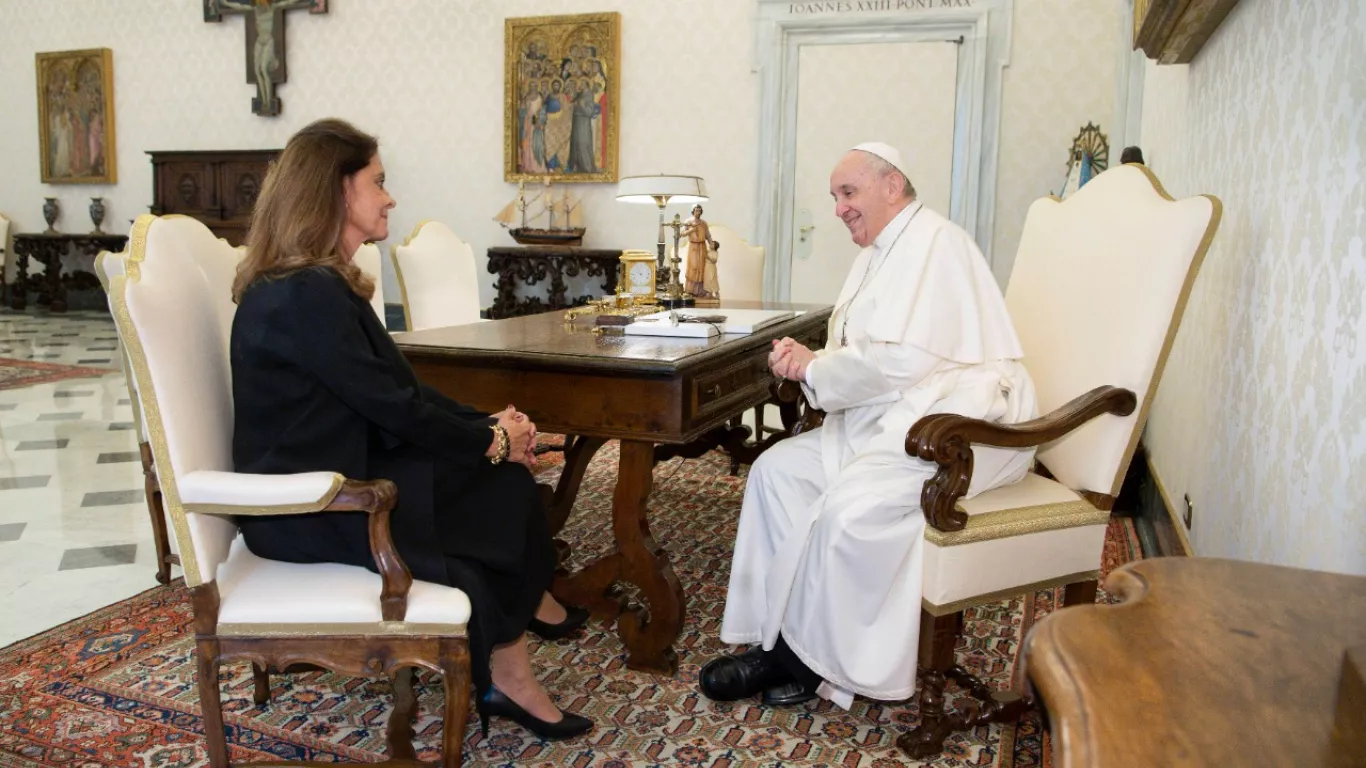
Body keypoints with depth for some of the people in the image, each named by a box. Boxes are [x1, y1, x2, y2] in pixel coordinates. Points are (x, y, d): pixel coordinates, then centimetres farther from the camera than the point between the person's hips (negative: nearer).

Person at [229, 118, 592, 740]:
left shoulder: (318, 282, 11)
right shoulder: (306, 294, -21)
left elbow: (399, 391, 10)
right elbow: (395, 407, -21)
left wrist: (490, 423, -2)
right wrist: (493, 442, -8)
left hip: (333, 476, 9)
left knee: (499, 480, -4)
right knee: (501, 489, -12)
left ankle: (507, 675, 7)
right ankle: (506, 677, 8)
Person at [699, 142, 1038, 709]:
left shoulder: (933, 243, -13)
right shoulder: (880, 253, 19)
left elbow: (899, 359, -23)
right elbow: (861, 358, 17)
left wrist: (813, 368, -9)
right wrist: (807, 360, -5)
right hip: (891, 417, 11)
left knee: (851, 506, -30)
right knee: (777, 468, -1)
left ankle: (813, 659, -9)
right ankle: (781, 635, -2)